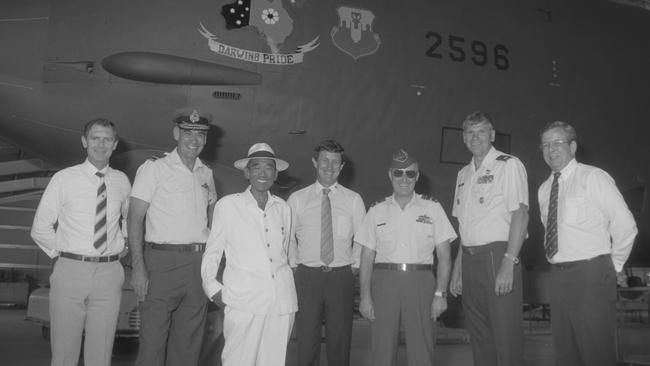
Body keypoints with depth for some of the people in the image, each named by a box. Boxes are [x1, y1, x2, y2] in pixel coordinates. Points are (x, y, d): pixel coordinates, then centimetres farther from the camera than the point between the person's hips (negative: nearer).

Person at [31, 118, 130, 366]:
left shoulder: (121, 181, 7)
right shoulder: (64, 179, 1)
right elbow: (40, 228, 5)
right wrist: (61, 253, 1)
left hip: (109, 273, 2)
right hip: (71, 271, -1)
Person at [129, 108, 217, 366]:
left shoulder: (206, 173, 14)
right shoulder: (153, 169, -2)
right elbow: (135, 218, -6)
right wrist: (138, 267, -15)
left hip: (198, 263, 5)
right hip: (163, 260, -5)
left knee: (188, 344, 10)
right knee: (153, 340, -5)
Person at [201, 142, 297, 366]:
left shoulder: (283, 208, 12)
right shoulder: (227, 205, 2)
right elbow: (212, 252, 8)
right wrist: (212, 287, -1)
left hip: (282, 300, 4)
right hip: (243, 300, -3)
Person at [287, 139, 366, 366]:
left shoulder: (353, 200, 6)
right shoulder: (297, 199, 5)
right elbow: (287, 237, 9)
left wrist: (354, 266, 2)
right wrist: (294, 265, 3)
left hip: (341, 277, 0)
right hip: (307, 277, 0)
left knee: (340, 341, 7)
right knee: (306, 340, 3)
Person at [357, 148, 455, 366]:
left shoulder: (433, 209, 8)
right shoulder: (376, 211, 10)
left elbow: (444, 256, 5)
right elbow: (366, 259, 7)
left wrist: (440, 293, -5)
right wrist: (365, 296, -2)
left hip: (420, 282, 0)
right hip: (384, 281, 1)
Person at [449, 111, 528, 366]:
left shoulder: (508, 165, -3)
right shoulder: (463, 173, 17)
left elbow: (520, 214, -12)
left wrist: (508, 263, -20)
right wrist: (458, 266, 12)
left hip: (497, 256, -6)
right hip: (469, 259, 6)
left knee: (506, 336, -5)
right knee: (479, 337, 11)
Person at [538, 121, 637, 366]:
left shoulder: (593, 178, -7)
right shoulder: (544, 189, 12)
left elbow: (626, 226, -8)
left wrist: (612, 265, 0)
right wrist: (560, 268, 12)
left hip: (591, 274, -6)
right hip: (558, 276, 6)